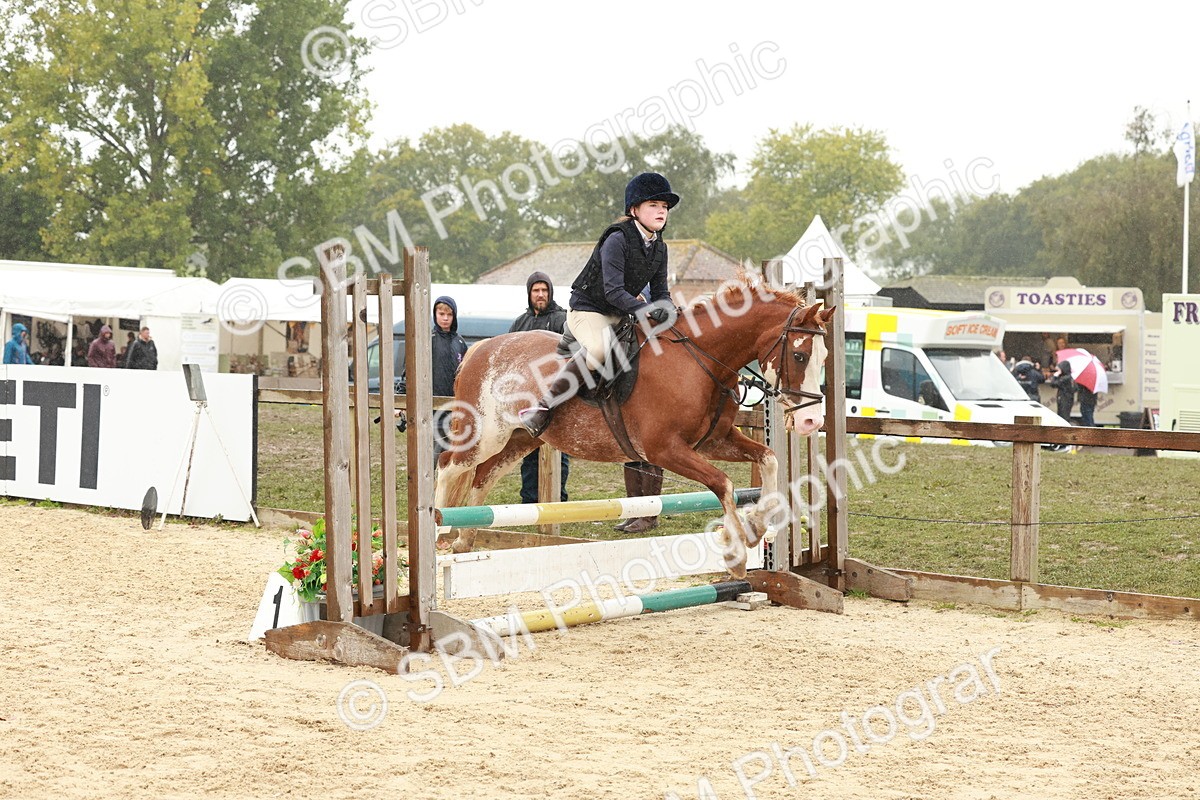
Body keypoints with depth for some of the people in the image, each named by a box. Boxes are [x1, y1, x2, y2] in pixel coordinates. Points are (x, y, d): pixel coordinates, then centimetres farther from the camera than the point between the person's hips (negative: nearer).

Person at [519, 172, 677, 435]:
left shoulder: (659, 247, 5)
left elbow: (660, 291, 8)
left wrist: (665, 310, -14)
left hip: (620, 314, 8)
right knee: (599, 349, -36)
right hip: (587, 308, -8)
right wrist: (647, 310, -36)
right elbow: (613, 291, -25)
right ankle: (543, 407, -29)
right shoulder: (617, 239, -19)